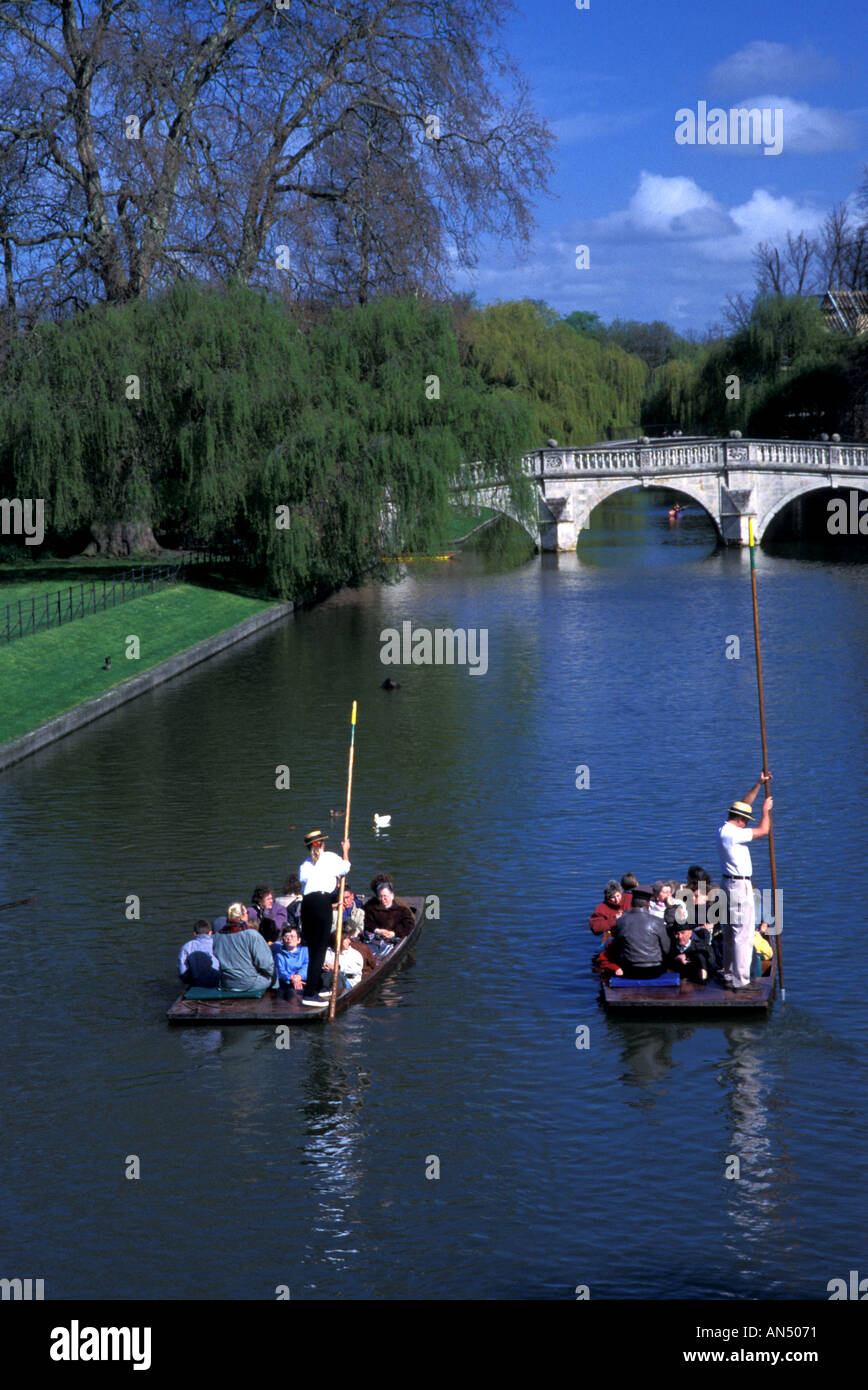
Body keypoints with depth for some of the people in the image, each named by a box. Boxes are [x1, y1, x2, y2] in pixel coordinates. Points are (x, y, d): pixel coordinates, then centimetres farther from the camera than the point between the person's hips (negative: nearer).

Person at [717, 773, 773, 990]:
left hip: (730, 884, 11)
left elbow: (744, 805, 19)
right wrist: (766, 810, 2)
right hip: (740, 886, -11)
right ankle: (739, 979, -7)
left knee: (730, 933, 17)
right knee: (743, 934, -8)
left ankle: (729, 974, 25)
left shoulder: (724, 828, 9)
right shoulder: (733, 834, -19)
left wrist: (760, 784, 19)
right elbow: (763, 830, -15)